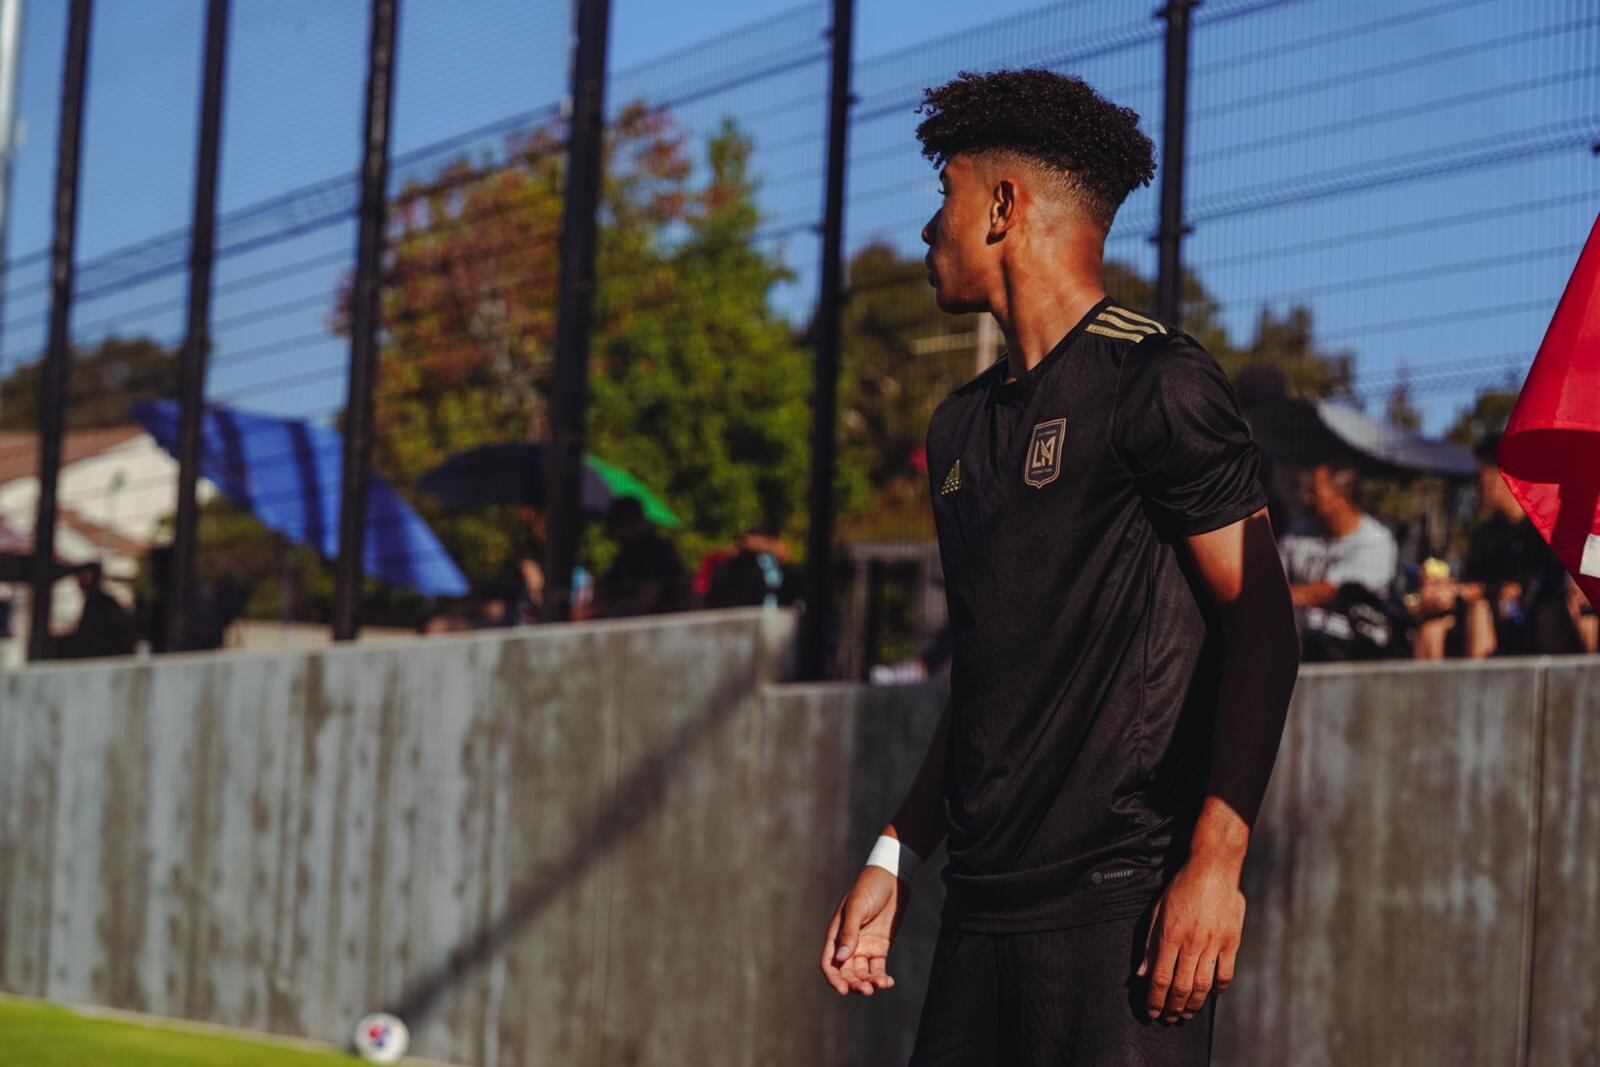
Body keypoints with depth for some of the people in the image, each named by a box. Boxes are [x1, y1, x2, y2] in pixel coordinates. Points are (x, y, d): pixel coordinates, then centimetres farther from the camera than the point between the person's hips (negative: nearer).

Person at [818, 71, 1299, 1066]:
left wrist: (1216, 862, -18)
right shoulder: (963, 426, 18)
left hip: (1121, 902, -7)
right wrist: (895, 859, 16)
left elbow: (1262, 627, -10)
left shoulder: (1156, 386, -6)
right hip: (985, 902, 7)